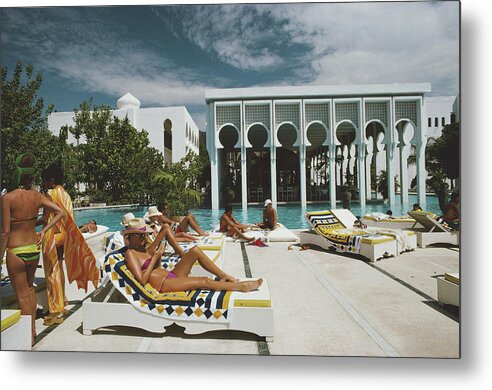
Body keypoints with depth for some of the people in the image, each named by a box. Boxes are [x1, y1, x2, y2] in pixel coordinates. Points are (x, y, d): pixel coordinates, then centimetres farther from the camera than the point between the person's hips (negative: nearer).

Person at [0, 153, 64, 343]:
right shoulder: (37, 196, -2)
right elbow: (60, 212, 3)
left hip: (16, 252, -5)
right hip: (34, 249, 5)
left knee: (22, 295, 8)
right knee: (29, 287, 24)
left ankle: (29, 336, 19)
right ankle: (33, 328, 34)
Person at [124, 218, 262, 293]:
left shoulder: (142, 249, 16)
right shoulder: (130, 254, -10)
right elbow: (143, 280, -20)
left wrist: (157, 251, 4)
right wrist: (155, 257, -15)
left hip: (171, 275, 9)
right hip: (163, 285, -9)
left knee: (195, 250, -7)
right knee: (204, 281, -22)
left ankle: (225, 277, -4)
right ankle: (241, 286, -9)